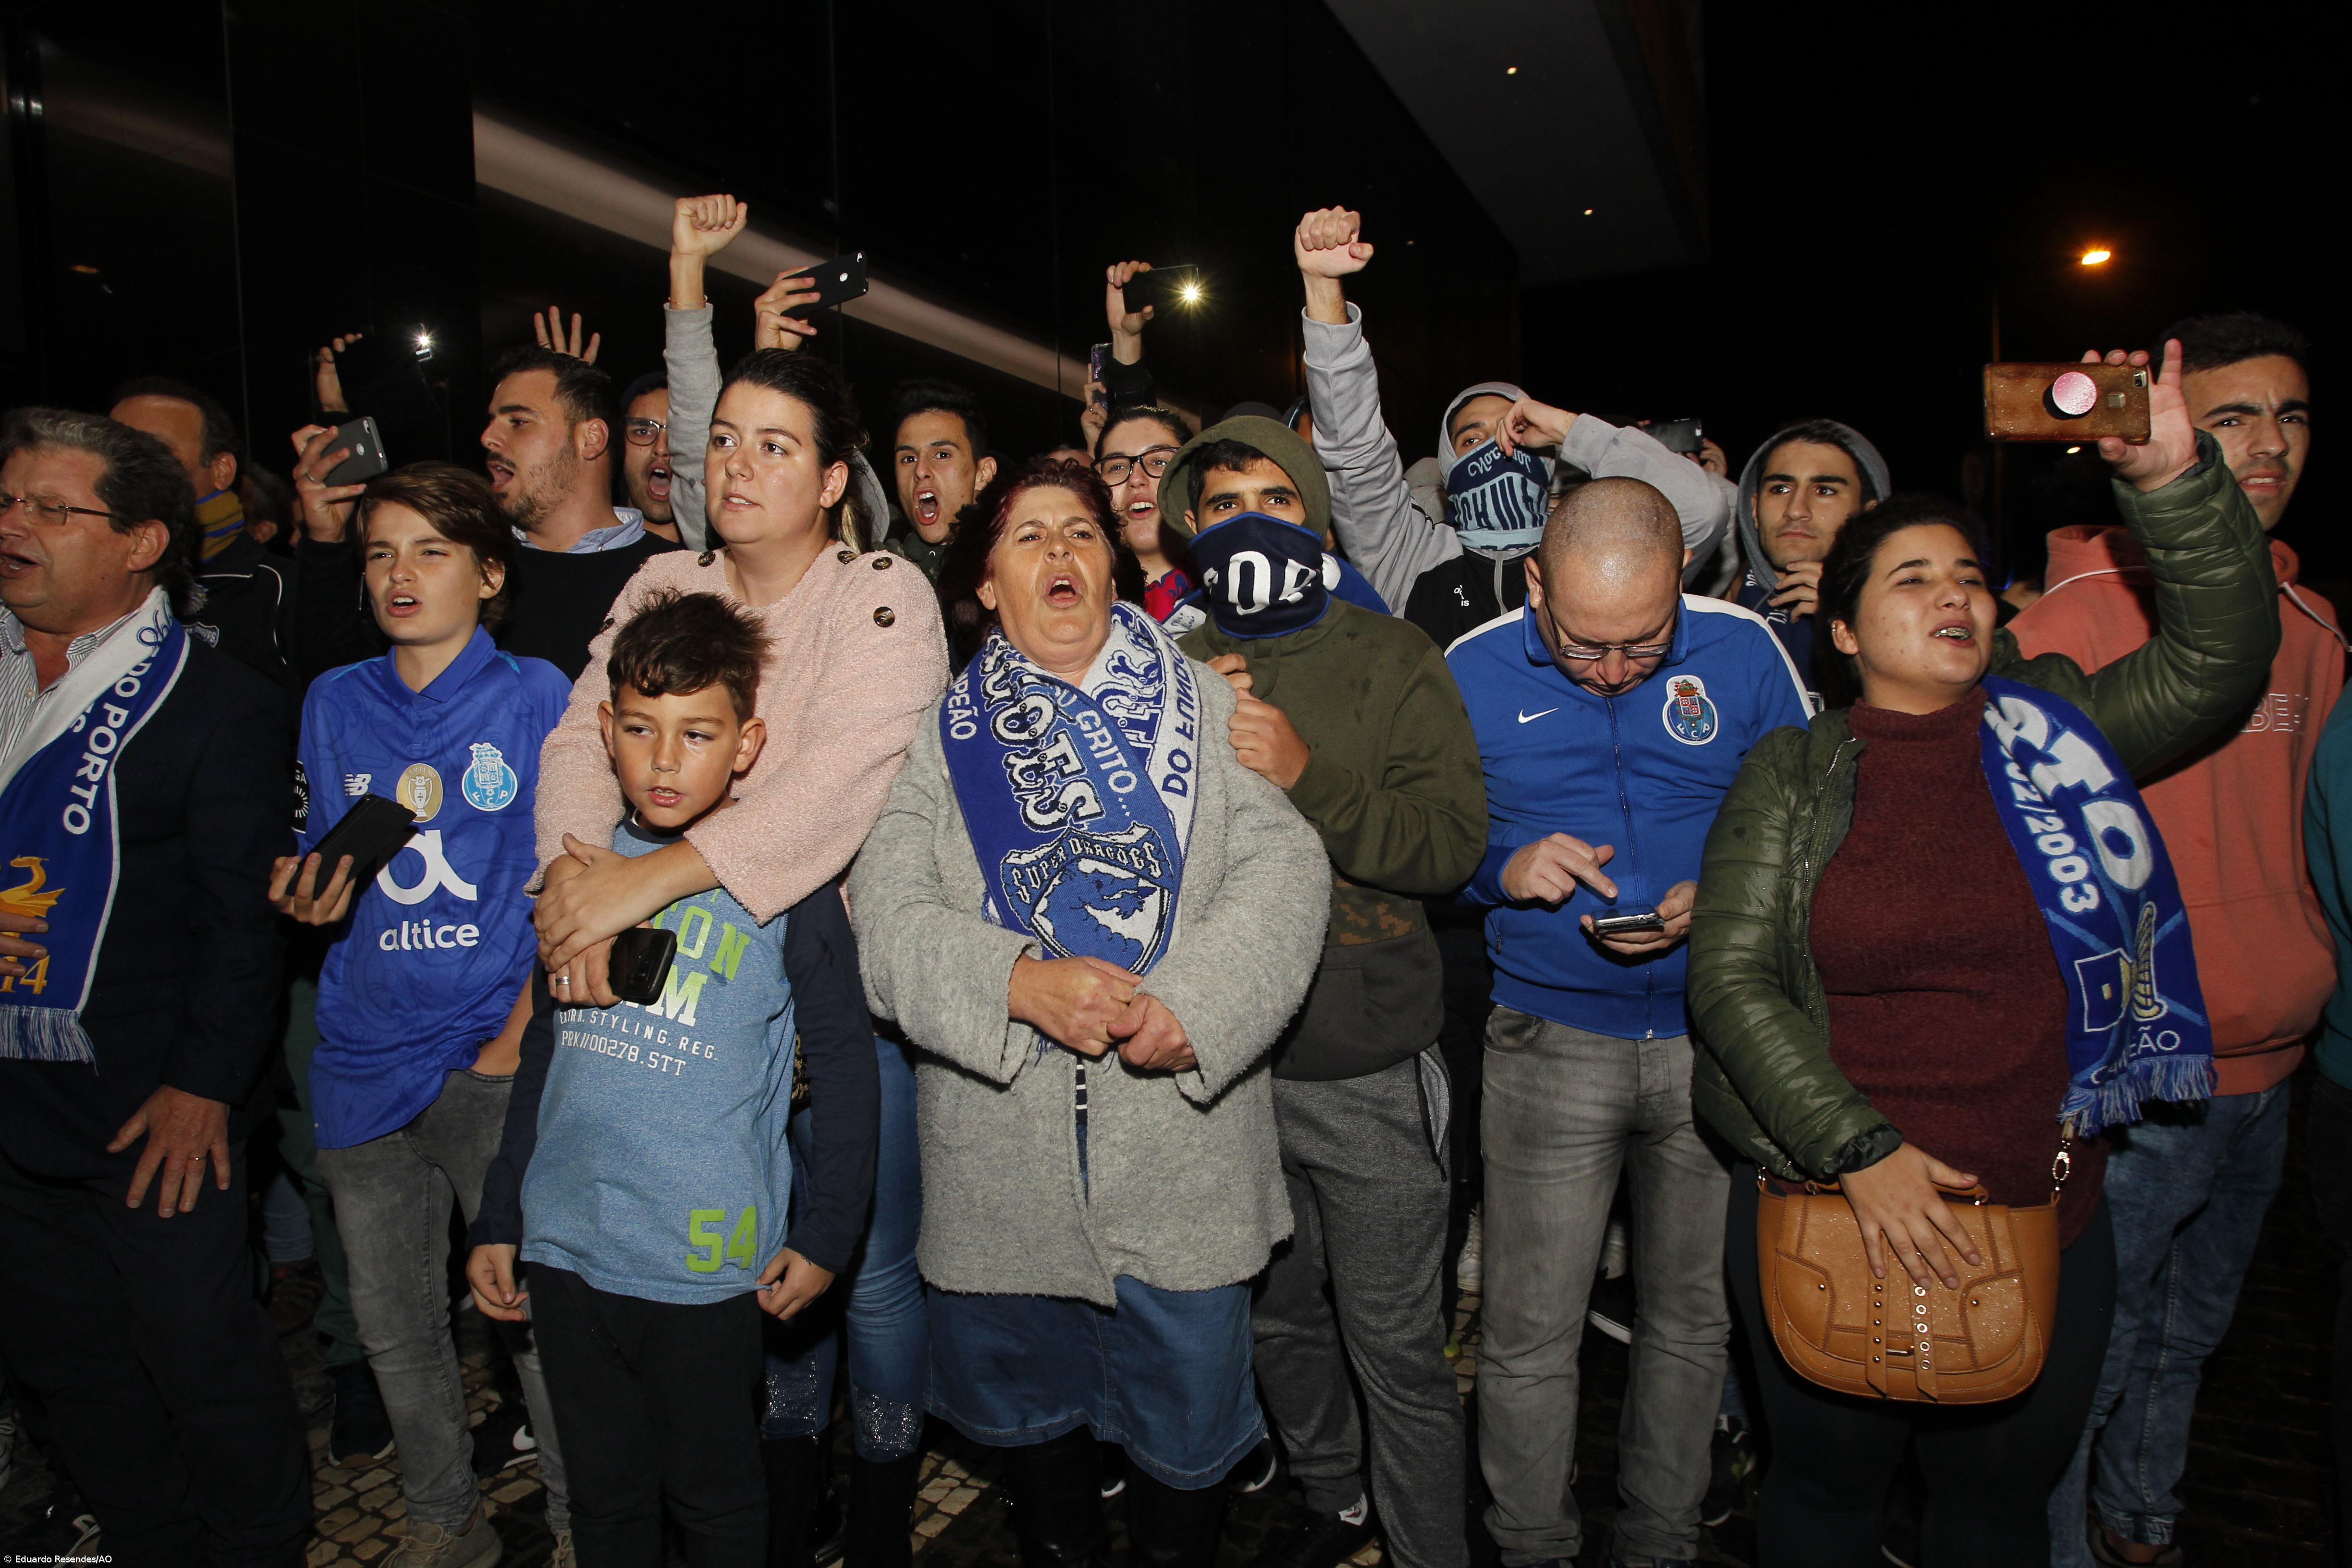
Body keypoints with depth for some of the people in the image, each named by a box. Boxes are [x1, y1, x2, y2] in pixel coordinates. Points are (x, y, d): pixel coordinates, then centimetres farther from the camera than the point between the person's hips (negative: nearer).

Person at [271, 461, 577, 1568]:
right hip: (365, 1057, 5)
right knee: (391, 1325, 14)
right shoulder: (334, 702, 10)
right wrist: (305, 897, -7)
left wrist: (519, 1037, -10)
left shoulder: (534, 694, -2)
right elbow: (321, 872, 17)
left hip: (496, 1059, -4)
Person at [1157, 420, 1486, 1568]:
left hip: (1366, 1071, -3)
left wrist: (1307, 772, -24)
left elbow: (1455, 839, -12)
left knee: (1395, 1346, 5)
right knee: (1277, 1316, 21)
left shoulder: (1391, 658, -1)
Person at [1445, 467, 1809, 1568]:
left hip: (1716, 1035, 2)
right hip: (1550, 1042, -1)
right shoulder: (1474, 673, -6)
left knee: (1694, 1314, 17)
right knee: (1528, 1336, 4)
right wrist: (1504, 869, -18)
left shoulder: (1744, 653, -5)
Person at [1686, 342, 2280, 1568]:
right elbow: (1731, 977, -9)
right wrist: (1857, 1151, -17)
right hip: (1827, 1211, -2)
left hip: (2046, 1215, 2)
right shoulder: (1793, 776, -4)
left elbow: (2220, 651, -4)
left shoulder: (2060, 729, 5)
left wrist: (2171, 475, -16)